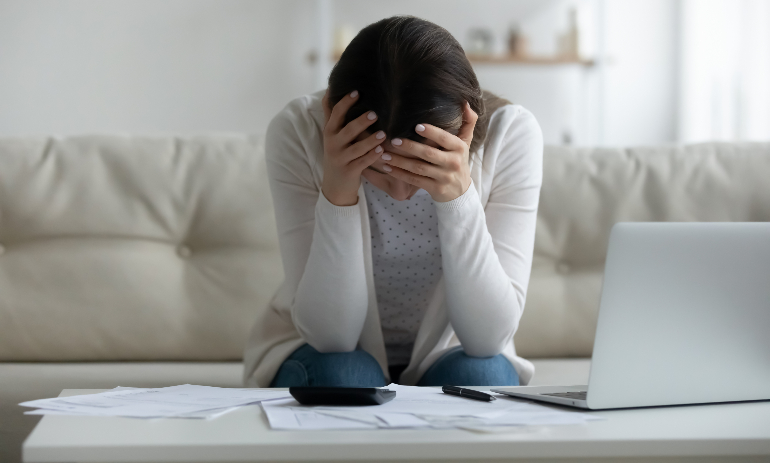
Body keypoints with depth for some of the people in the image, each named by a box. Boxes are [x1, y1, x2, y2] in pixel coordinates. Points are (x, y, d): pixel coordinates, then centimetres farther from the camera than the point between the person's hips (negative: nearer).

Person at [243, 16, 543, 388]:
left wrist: (459, 196, -37)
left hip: (445, 355, 1)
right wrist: (336, 195, -37)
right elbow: (329, 335, -24)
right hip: (328, 354, 0)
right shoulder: (297, 133, -23)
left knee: (476, 374, -30)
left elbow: (488, 338, -24)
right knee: (340, 374, -32)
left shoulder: (510, 133, -22)